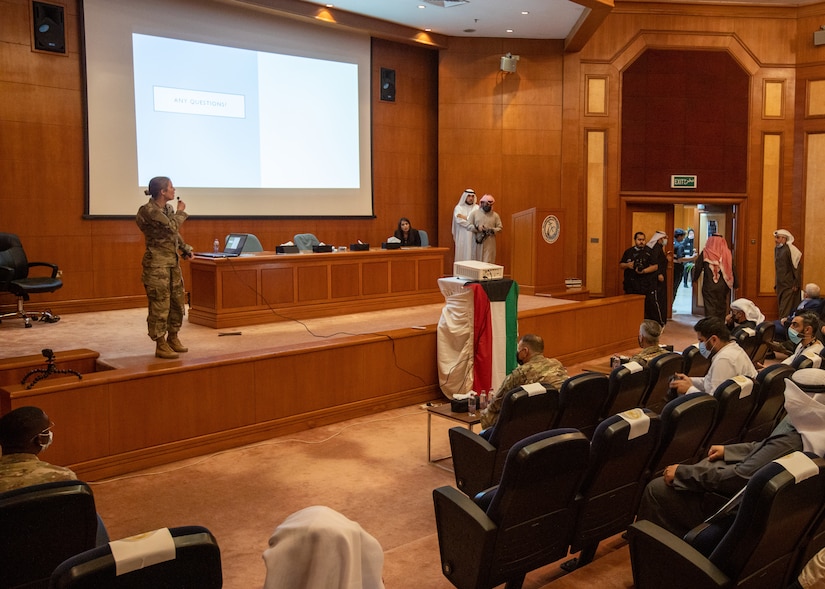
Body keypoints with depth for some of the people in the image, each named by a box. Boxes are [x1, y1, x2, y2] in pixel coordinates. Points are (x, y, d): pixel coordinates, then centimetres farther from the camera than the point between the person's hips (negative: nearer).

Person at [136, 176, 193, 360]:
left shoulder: (168, 208, 10)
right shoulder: (149, 210, -14)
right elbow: (172, 227, -23)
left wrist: (185, 248, 5)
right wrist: (180, 212, -7)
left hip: (173, 261, 8)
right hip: (157, 263, -8)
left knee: (177, 301, 12)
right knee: (160, 304, -4)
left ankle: (172, 338, 27)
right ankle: (161, 345, 5)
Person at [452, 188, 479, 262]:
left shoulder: (477, 208, 10)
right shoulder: (459, 207, 6)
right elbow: (459, 220, -10)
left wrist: (464, 217, -8)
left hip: (474, 237, 1)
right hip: (462, 237, -1)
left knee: (473, 255, -2)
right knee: (462, 256, -5)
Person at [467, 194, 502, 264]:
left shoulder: (495, 215, 7)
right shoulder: (474, 213, 7)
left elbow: (500, 228, 7)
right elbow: (469, 225, 5)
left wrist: (492, 230, -13)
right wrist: (477, 228, -14)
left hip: (490, 243, 0)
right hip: (477, 242, 0)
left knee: (488, 263, -6)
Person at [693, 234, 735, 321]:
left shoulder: (705, 253, -4)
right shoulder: (727, 254, -1)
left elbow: (698, 268, 1)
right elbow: (732, 270, 2)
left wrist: (694, 280, 16)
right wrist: (735, 285, 10)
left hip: (709, 286, -2)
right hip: (723, 287, 2)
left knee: (710, 308, 1)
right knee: (721, 308, 13)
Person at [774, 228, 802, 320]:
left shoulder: (790, 249, -13)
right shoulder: (777, 249, 11)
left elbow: (796, 268, -13)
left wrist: (796, 284, -15)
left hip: (789, 285, -8)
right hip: (780, 284, 8)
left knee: (785, 310, -9)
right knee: (781, 308, 11)